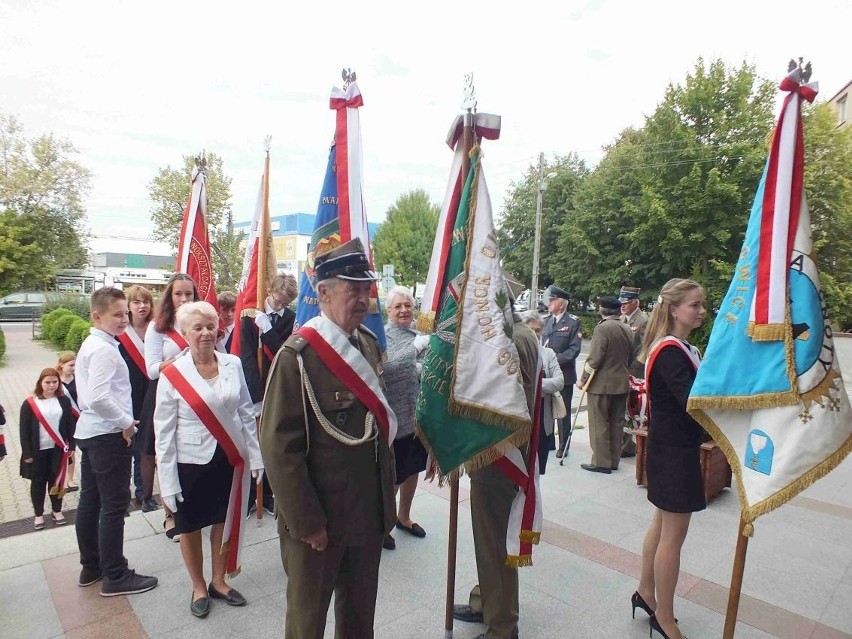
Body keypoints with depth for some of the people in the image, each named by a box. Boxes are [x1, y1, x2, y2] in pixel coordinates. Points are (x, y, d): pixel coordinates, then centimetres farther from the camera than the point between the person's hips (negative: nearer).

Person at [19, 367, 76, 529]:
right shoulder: (30, 403, -6)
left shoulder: (64, 401, 0)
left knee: (56, 481, 11)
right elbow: (24, 430, -4)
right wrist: (27, 453, -6)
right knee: (38, 482, 9)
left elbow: (70, 424, 4)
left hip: (58, 449, 2)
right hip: (38, 451, -1)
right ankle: (38, 514, 22)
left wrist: (71, 446, 2)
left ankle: (57, 510, 25)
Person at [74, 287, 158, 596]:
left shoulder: (90, 345, 14)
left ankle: (91, 566, 31)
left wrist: (121, 420, 14)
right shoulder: (104, 349, -19)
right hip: (108, 434, -10)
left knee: (90, 501, 17)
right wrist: (126, 422, -15)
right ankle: (115, 576, 9)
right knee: (114, 505, -1)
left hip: (89, 431, 10)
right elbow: (99, 398, -28)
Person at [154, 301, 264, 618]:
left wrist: (255, 456, 2)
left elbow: (247, 413, 2)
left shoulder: (233, 364, -5)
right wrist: (168, 480, -7)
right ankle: (198, 588, 39)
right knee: (191, 529, 15)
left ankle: (219, 582, 40)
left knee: (225, 523, 16)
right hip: (191, 463, -2)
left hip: (230, 460, 2)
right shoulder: (172, 374, -11)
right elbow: (164, 431, -7)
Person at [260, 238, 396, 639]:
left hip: (370, 511, 6)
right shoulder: (297, 355, -20)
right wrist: (306, 523, -16)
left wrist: (387, 495, 10)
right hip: (318, 518, -5)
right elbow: (279, 446, -19)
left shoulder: (369, 343, 1)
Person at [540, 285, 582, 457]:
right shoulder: (547, 320, 11)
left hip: (564, 373, -5)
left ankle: (563, 446, 18)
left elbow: (574, 349, -12)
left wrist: (556, 359, -20)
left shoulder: (573, 322, -6)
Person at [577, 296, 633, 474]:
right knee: (616, 423, 12)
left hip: (602, 384, -7)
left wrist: (583, 379, -9)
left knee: (599, 424, 2)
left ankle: (601, 462, 6)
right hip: (622, 383, 7)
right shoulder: (627, 330, 7)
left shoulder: (603, 327, -15)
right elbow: (630, 358, 14)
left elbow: (594, 358, -18)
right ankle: (614, 460, 21)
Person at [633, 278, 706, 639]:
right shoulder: (669, 352, -20)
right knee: (673, 536, 2)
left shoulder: (683, 348, 11)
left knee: (663, 524, 21)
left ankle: (645, 593, 37)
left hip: (676, 447, 10)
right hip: (674, 451, -10)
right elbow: (693, 401, -28)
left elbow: (695, 393, 9)